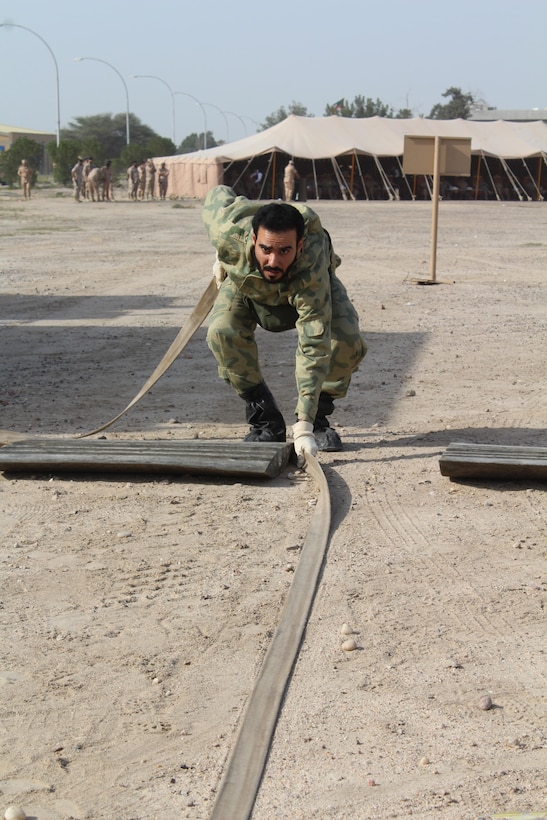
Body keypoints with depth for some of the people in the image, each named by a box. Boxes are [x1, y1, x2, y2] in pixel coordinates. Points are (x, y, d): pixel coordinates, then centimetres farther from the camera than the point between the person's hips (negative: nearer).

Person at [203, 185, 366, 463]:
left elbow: (313, 348, -49)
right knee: (222, 331, -27)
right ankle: (265, 421, -9)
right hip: (247, 283, 2)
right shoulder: (231, 231, -41)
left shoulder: (313, 269, -47)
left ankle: (316, 419, -1)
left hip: (308, 286, -2)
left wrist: (304, 426, -54)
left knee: (347, 342, -27)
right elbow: (218, 194, -16)